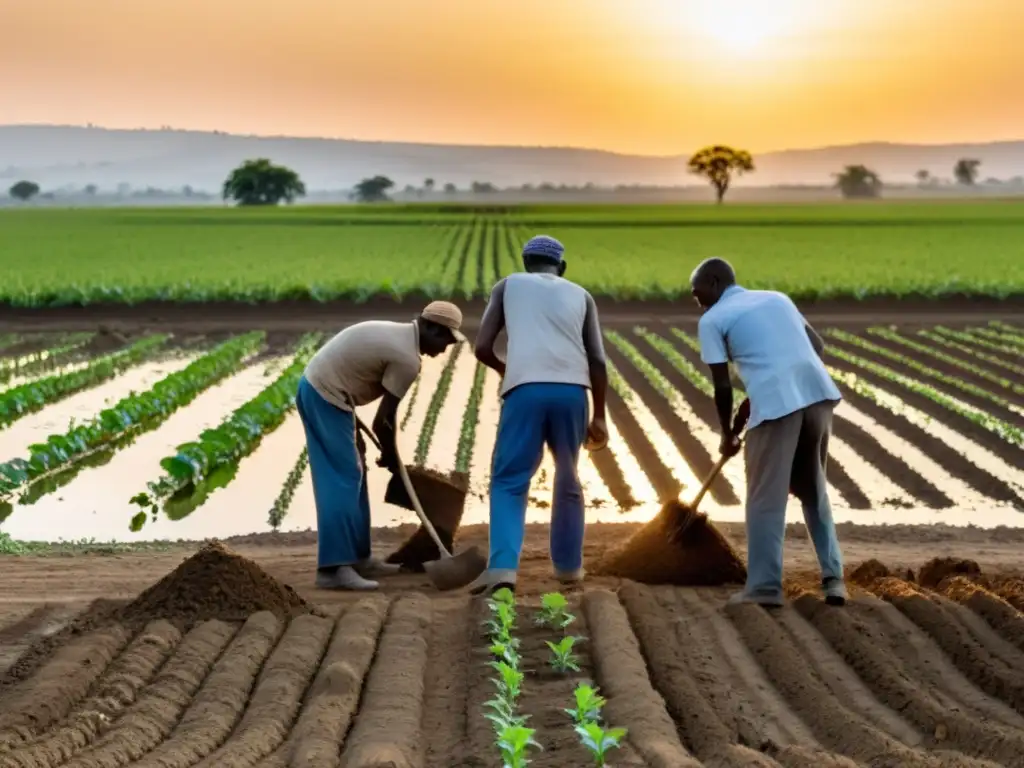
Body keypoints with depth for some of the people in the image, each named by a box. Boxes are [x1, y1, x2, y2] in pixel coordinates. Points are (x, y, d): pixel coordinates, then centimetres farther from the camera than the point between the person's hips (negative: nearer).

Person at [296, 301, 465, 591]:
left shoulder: (396, 334, 14)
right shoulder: (407, 358, -16)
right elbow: (383, 420, -12)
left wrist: (355, 432, 21)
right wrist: (390, 456, 6)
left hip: (316, 388, 10)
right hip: (326, 397, -10)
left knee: (353, 476, 15)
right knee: (342, 480, -11)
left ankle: (356, 557, 20)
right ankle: (333, 569, -15)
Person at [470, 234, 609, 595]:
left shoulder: (508, 285, 20)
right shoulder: (580, 295, 24)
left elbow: (482, 348, 13)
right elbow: (597, 360, 14)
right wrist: (599, 416, 18)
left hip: (525, 390, -2)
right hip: (571, 391, 2)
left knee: (509, 481, 3)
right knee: (568, 479, 22)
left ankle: (502, 566, -16)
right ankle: (568, 564, 29)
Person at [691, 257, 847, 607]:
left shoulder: (713, 320, 7)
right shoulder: (776, 298, 25)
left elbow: (722, 386, 5)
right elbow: (818, 344, 24)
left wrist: (727, 434, 18)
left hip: (775, 402, -6)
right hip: (818, 391, 6)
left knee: (766, 498, 2)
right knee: (814, 490, 19)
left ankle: (764, 587, 3)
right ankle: (833, 578, 16)